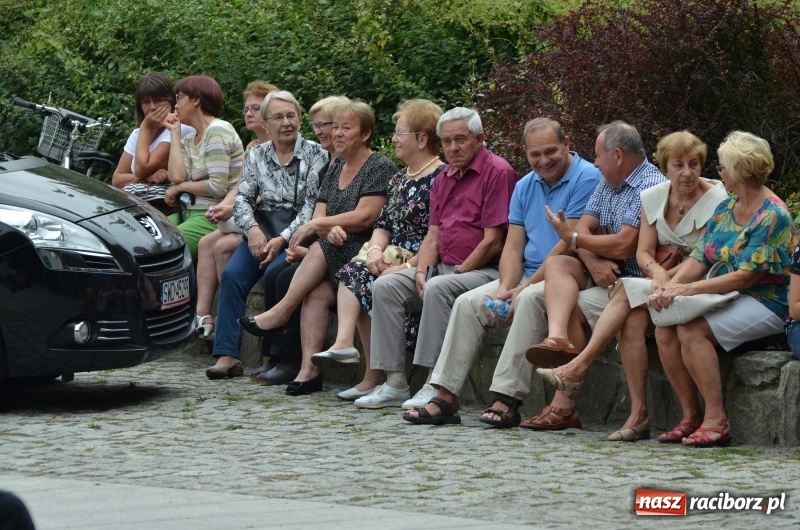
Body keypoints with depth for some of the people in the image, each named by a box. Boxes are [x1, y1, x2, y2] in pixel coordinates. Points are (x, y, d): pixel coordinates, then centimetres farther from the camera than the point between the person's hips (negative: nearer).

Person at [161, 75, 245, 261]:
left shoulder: (218, 131, -7)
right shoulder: (189, 140, 18)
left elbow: (218, 187, -15)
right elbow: (177, 177, -1)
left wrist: (180, 187, 0)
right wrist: (175, 133, 10)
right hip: (190, 212, 8)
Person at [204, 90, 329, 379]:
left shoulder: (315, 155, -1)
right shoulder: (257, 154, 13)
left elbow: (312, 206, -9)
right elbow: (242, 198, 7)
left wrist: (282, 239, -19)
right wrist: (252, 229, -14)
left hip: (297, 233, -4)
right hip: (262, 229, 4)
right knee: (232, 274, -23)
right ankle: (227, 354, -24)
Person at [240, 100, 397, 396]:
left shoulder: (381, 169, -4)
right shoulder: (336, 168, 19)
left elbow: (365, 217, -15)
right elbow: (319, 214, 11)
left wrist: (318, 225, -15)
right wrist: (331, 228, -14)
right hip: (336, 254, 5)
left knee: (320, 252, -29)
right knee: (317, 292, -23)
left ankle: (279, 314, -17)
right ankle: (309, 370, -32)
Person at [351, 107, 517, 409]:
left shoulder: (497, 172, -10)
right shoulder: (444, 179, 17)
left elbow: (493, 242, -14)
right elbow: (433, 235, 15)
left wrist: (457, 273, -12)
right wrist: (422, 271, -4)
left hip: (483, 271, -8)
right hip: (444, 268, 8)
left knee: (438, 289, -35)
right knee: (385, 286, -9)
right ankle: (395, 383, -14)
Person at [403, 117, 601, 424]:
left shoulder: (586, 179, -11)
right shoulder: (525, 187, 14)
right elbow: (513, 246, 9)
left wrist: (526, 287, -19)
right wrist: (505, 287, -11)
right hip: (527, 277, 8)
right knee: (468, 303, -8)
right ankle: (445, 397, -13)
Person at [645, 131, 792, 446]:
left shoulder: (773, 216, -14)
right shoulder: (725, 209, 13)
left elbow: (746, 277, -20)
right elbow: (699, 260, 9)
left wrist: (688, 289, -22)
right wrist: (669, 287, -11)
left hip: (765, 304, -8)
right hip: (727, 299, 8)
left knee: (691, 331, -29)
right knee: (664, 329, -16)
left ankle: (716, 420, -24)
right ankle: (690, 415, -8)